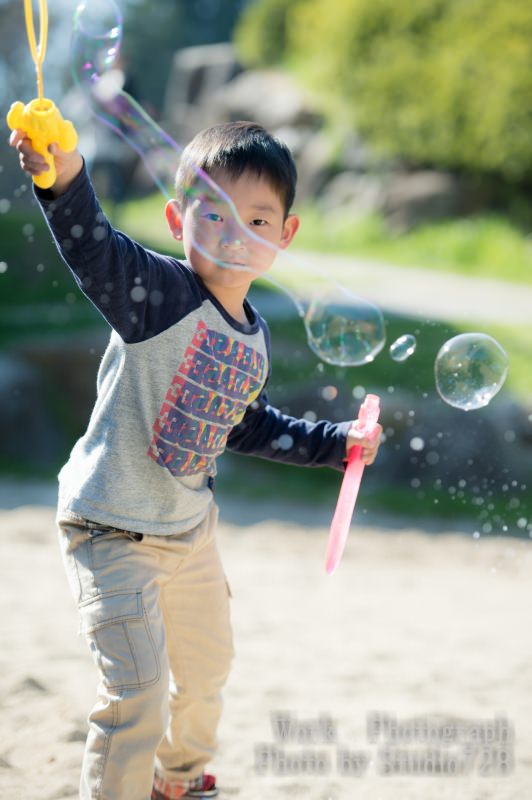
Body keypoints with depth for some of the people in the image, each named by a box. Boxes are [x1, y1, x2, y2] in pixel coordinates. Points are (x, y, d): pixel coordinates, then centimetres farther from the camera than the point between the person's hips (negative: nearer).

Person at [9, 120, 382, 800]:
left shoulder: (254, 341, 1)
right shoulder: (160, 292, -21)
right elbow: (93, 247, -41)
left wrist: (335, 443, 19)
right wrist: (64, 178, -61)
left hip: (191, 525, 8)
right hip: (114, 530, -8)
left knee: (207, 666, 27)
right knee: (138, 691, -13)